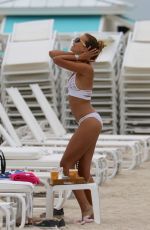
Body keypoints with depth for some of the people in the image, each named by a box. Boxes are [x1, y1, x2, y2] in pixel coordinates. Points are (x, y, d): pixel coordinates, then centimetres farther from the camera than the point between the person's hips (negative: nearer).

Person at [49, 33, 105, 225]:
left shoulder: (85, 68, -14)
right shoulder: (79, 66, 12)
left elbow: (57, 60, -19)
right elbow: (53, 54, 12)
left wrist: (78, 57, -8)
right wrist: (76, 56, 3)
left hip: (89, 122, -9)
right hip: (89, 122, 9)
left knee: (66, 164, -5)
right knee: (83, 170, 9)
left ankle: (86, 209, -7)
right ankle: (90, 211, 10)